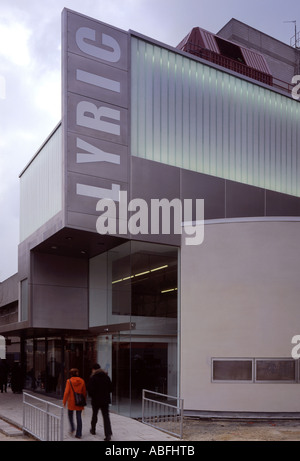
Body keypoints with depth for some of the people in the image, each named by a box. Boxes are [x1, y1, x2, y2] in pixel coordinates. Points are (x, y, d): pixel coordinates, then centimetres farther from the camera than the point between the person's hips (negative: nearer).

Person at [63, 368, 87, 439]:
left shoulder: (69, 381, -9)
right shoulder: (82, 381, -1)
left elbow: (66, 392, -11)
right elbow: (84, 392, 4)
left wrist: (64, 402, -3)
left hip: (71, 402, -2)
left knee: (70, 415, 21)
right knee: (79, 417, 6)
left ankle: (72, 428, 9)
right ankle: (79, 434, 6)